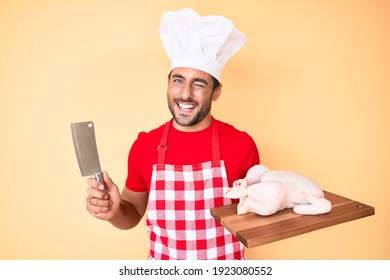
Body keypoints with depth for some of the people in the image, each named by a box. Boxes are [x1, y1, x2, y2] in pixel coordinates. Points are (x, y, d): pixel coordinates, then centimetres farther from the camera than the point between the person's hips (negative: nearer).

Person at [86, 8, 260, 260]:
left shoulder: (242, 145, -16)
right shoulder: (144, 146, -12)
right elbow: (132, 215, 1)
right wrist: (113, 211, -18)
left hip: (227, 260, -1)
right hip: (163, 260, 1)